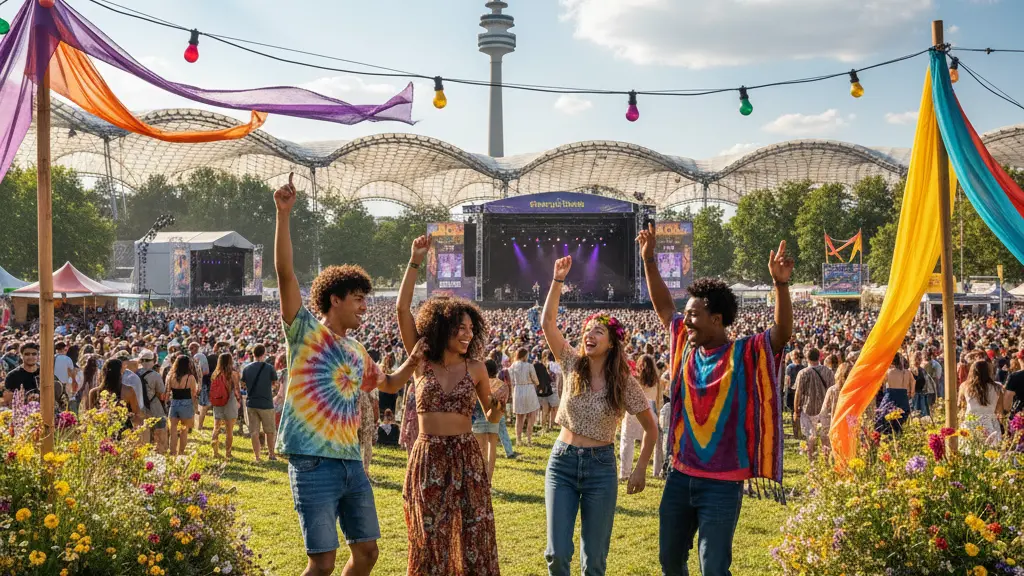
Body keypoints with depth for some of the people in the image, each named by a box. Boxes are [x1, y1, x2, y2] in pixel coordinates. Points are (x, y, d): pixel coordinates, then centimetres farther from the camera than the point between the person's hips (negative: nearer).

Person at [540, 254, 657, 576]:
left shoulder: (624, 383, -6)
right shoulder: (572, 365, -1)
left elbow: (651, 427, 3)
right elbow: (548, 324, -10)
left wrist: (641, 470, 0)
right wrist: (558, 280, -17)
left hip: (601, 466, -1)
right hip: (562, 461, 1)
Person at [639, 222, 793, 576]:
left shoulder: (746, 355, -10)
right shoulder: (686, 347, 4)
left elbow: (783, 332, -24)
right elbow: (663, 305, 14)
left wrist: (780, 284, -38)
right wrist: (649, 260, 9)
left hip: (722, 483, -6)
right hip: (681, 476, 6)